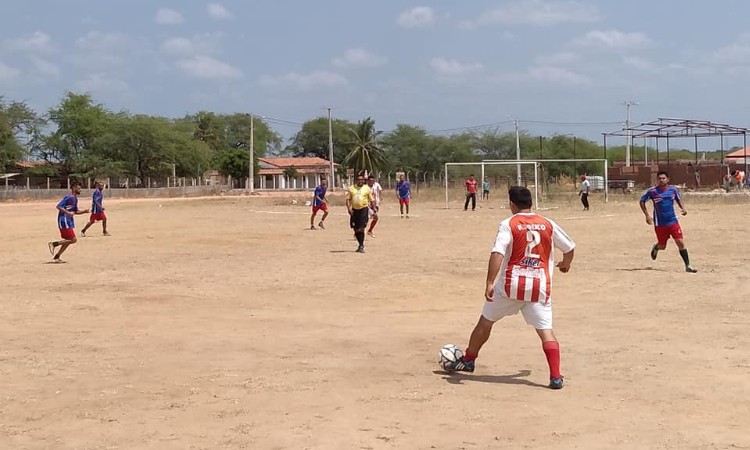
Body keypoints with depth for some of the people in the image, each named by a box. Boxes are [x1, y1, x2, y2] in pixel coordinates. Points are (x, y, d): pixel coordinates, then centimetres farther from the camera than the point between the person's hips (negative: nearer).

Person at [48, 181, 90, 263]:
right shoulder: (69, 197, -16)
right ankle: (54, 244, -5)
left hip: (69, 222, 10)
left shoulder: (75, 198, 14)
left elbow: (75, 211, 23)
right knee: (74, 239, -11)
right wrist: (68, 213, -29)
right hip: (64, 221, -10)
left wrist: (84, 211, 6)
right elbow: (59, 206, -21)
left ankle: (56, 257, 19)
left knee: (68, 240, 13)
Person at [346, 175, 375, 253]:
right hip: (354, 209, 3)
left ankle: (361, 246, -6)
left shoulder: (367, 188, 4)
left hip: (363, 209, -3)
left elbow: (372, 200, 7)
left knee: (361, 229, -12)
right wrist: (349, 208, -10)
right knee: (356, 229, 8)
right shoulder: (352, 188, 8)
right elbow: (348, 199, 5)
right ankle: (361, 244, 26)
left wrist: (374, 210, 1)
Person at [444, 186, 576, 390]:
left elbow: (497, 254, -17)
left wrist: (490, 283, -20)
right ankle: (556, 376, -13)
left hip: (511, 284, -2)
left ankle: (468, 360, 31)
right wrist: (565, 264, 39)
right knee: (546, 330, 0)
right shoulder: (548, 224, 7)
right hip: (540, 286, 2)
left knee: (486, 320, 17)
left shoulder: (509, 224, -3)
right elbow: (569, 247, 18)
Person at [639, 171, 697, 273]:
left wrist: (682, 208, 1)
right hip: (660, 224, -2)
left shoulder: (673, 189, -1)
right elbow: (642, 201, -1)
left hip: (673, 222, 2)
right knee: (662, 246, 10)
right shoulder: (653, 191, -10)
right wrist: (647, 215, -9)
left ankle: (688, 266, 0)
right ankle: (656, 247, 48)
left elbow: (678, 198, 18)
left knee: (681, 243, -7)